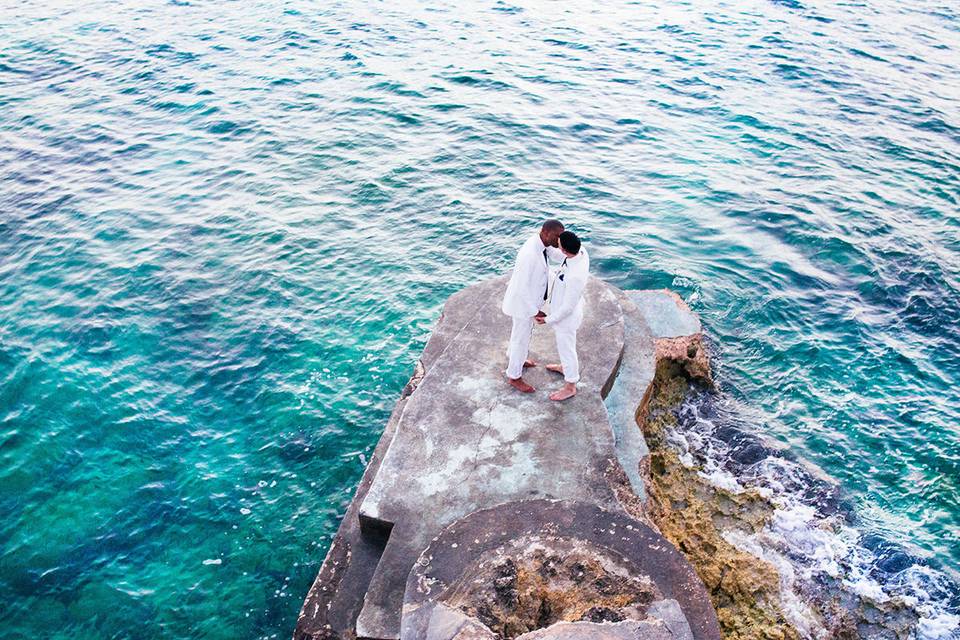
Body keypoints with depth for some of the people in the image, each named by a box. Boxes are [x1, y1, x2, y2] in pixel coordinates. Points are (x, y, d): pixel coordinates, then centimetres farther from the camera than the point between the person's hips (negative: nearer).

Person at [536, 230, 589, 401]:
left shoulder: (575, 276, -43)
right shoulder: (581, 251, -21)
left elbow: (568, 307, -29)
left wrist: (548, 320, -15)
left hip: (566, 315, -8)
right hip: (566, 305, 8)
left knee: (566, 349, 16)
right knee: (563, 341, 33)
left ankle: (570, 387, 41)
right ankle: (565, 367, 62)